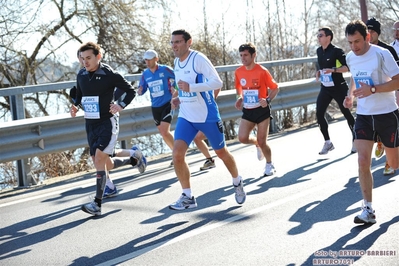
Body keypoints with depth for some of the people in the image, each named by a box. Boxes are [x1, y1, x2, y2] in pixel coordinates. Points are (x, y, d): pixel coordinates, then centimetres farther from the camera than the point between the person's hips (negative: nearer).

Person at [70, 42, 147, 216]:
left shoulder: (109, 75, -11)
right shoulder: (81, 75, 5)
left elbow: (131, 91, -3)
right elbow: (79, 95, 20)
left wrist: (121, 106, -19)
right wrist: (75, 106, -1)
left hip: (108, 122, -6)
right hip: (90, 123, 6)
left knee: (99, 159, -19)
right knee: (106, 165, 9)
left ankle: (97, 204, -15)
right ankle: (134, 156, 37)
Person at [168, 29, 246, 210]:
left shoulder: (198, 59, -17)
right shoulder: (176, 61, 7)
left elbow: (217, 82, -24)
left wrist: (190, 87, -32)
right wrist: (180, 98, 4)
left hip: (207, 116, -6)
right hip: (186, 116, 6)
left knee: (221, 152, 12)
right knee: (177, 154, -12)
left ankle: (237, 182, 39)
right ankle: (188, 197, -3)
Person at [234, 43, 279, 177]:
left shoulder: (262, 71, -13)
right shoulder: (238, 72, 0)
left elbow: (275, 88, -3)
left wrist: (267, 100, -19)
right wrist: (239, 98, -1)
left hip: (261, 110, -4)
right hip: (247, 111, 4)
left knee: (262, 141, -3)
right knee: (242, 138, -14)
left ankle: (269, 164, 24)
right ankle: (257, 144, 22)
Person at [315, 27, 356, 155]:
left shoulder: (336, 51, -15)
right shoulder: (319, 51, 6)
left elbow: (347, 67, -18)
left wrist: (333, 70, -31)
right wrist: (318, 73, 6)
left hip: (338, 88, -6)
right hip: (325, 88, 6)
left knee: (346, 113, 3)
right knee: (319, 114, -4)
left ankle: (355, 141, 18)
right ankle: (327, 142, 8)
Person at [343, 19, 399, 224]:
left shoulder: (382, 54, -15)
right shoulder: (350, 58, 3)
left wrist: (372, 89, -28)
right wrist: (351, 95, 4)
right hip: (363, 115, 4)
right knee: (363, 161, -11)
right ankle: (368, 210, -6)